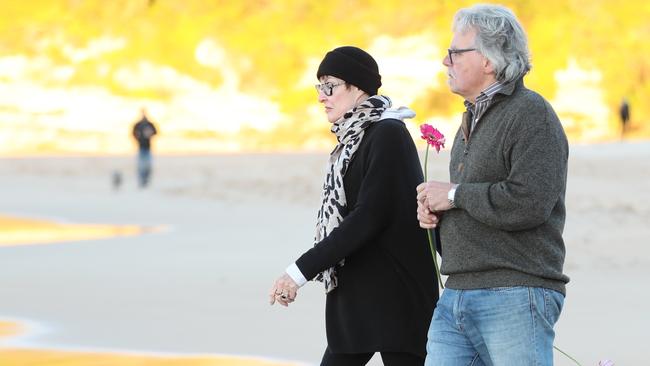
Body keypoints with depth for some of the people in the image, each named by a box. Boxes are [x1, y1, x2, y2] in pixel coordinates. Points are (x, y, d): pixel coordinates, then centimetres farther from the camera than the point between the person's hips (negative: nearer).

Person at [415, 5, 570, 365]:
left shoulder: (531, 114, -9)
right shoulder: (472, 119, 22)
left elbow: (529, 203, -22)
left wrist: (454, 195, -11)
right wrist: (432, 210, 9)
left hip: (514, 298, -9)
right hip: (455, 298, 9)